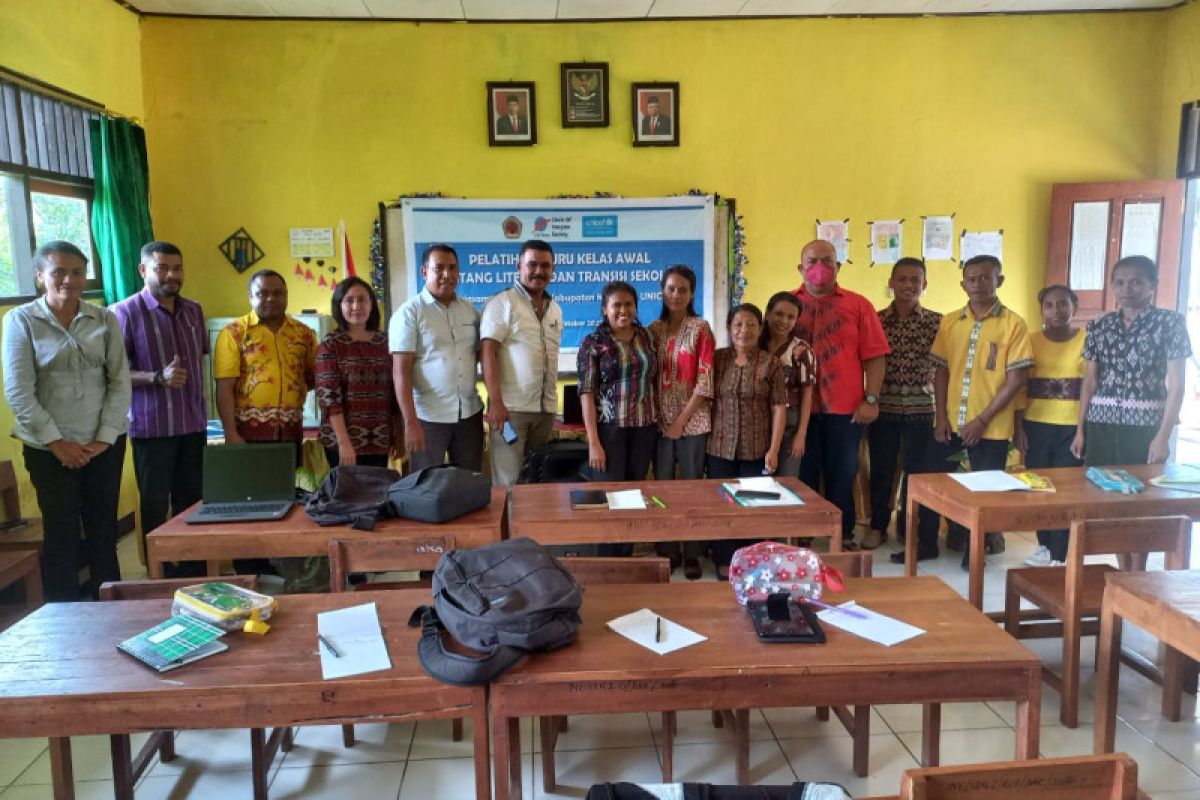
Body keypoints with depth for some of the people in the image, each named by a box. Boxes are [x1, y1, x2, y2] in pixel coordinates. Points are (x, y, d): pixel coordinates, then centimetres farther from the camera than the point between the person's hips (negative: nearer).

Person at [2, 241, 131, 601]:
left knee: (104, 530, 10)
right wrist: (57, 442, -11)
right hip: (49, 448, -2)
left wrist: (104, 438, -7)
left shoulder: (105, 320, 4)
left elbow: (120, 382, 1)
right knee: (61, 535, 6)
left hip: (105, 444, 2)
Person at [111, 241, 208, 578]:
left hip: (193, 424, 5)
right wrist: (158, 378, -25)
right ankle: (160, 577, 19)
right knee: (155, 504, 7)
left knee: (192, 500, 13)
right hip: (152, 427, -5)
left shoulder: (193, 310, 9)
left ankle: (194, 572, 25)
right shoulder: (124, 312, -10)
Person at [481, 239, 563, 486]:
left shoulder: (555, 309, 14)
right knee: (508, 481, -2)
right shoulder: (501, 302, -5)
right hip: (511, 406, -6)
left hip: (546, 408, 6)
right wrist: (496, 403, -19)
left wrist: (552, 402, 15)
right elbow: (488, 353, -12)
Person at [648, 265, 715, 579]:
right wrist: (656, 416, -3)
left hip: (693, 421, -3)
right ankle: (667, 551, 19)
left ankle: (692, 554, 14)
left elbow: (705, 379, -8)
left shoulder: (701, 328, -3)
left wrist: (681, 420, -11)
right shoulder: (653, 330, 7)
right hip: (660, 421, 3)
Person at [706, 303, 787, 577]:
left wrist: (774, 449, -9)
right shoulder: (716, 359, 2)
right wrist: (703, 437, 2)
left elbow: (779, 408, -4)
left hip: (757, 449, -1)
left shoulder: (771, 363, -3)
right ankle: (724, 560, 21)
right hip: (720, 447, 2)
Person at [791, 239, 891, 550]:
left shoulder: (858, 305, 3)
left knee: (842, 476, 9)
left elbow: (874, 356, 1)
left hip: (845, 408, 0)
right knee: (802, 475, 9)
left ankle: (844, 537, 21)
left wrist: (871, 399, -6)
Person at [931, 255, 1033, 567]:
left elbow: (1016, 378, -8)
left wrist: (983, 419, -12)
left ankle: (977, 547, 26)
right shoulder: (950, 322, 5)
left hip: (991, 427, -3)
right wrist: (941, 416, -1)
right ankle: (957, 530, 34)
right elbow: (941, 371, 7)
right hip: (950, 423, 4)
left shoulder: (1013, 324, -6)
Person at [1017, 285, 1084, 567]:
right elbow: (1019, 387, 5)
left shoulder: (1087, 340, 0)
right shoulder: (1031, 340, 4)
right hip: (1036, 426, 2)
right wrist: (1018, 427, 0)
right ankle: (1044, 546, 24)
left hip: (1073, 427, -2)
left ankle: (1058, 556, 7)